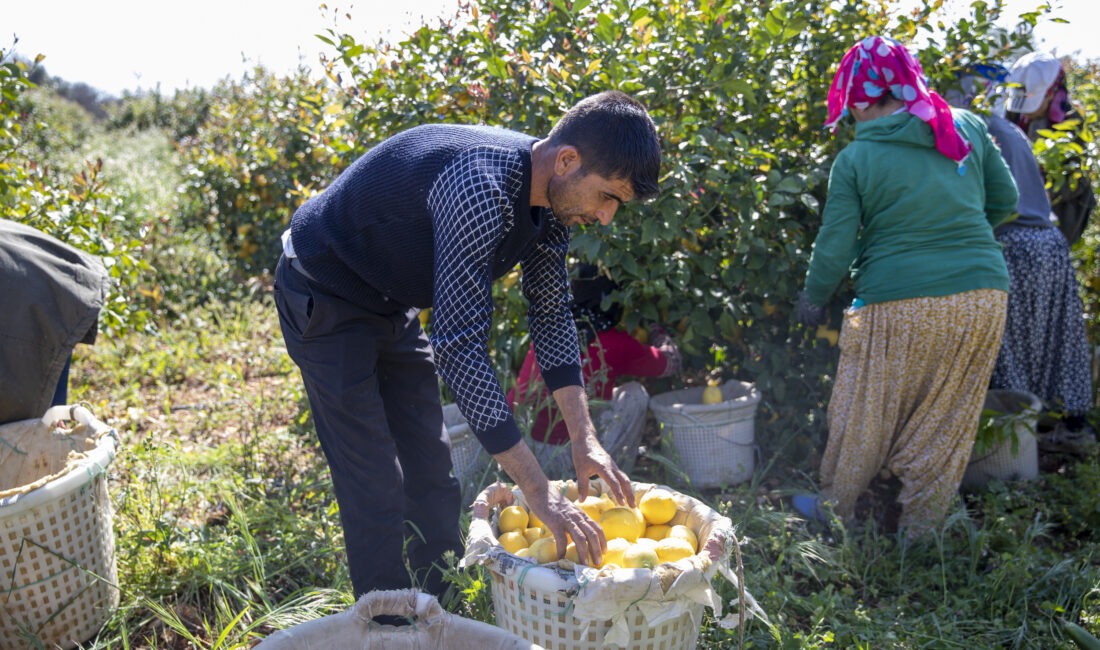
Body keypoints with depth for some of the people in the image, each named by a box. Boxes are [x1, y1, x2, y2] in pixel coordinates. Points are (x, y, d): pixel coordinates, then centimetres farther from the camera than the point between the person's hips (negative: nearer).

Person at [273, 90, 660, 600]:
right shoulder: (479, 191, -37)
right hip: (325, 298, -8)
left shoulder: (551, 192, -9)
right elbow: (460, 349, -40)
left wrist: (584, 439, -6)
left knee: (432, 474, 11)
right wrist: (538, 492, -36)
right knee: (376, 492, -8)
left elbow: (551, 313, 0)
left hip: (392, 305, 9)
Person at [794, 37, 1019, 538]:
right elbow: (1005, 201, 13)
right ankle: (920, 526, 29)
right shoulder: (968, 128, 4)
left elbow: (834, 249, -6)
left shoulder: (853, 161, -8)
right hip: (983, 296, 4)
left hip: (899, 306, -4)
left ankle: (834, 510, 30)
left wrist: (812, 301, 10)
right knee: (945, 425, 15)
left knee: (865, 421, 13)